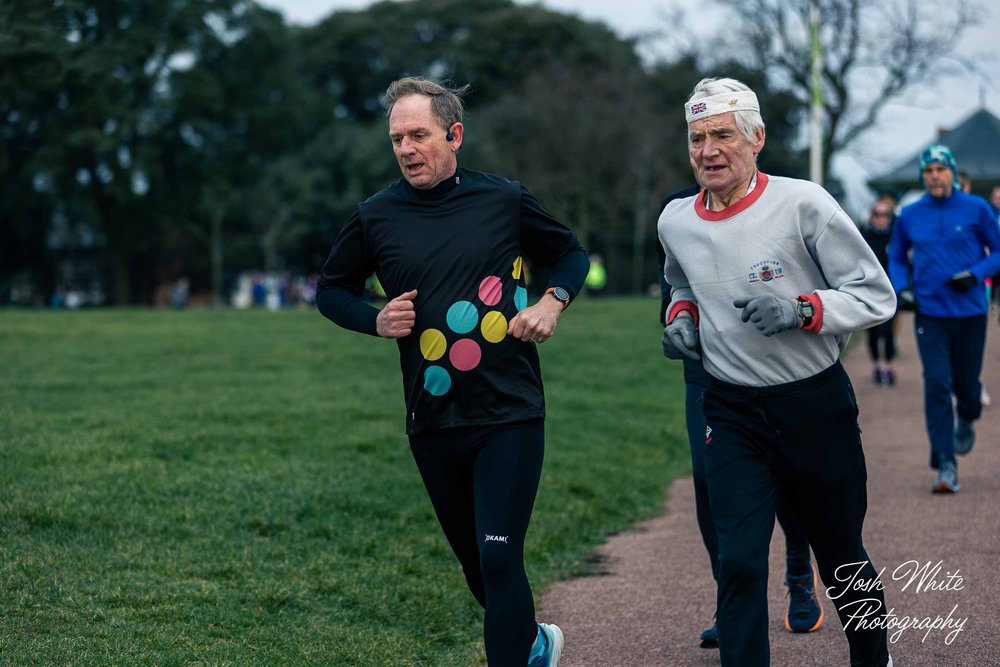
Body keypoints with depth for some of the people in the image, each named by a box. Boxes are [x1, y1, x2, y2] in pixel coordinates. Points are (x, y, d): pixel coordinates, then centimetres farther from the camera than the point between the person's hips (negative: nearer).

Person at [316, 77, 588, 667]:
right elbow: (332, 290, 15)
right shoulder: (376, 217, 0)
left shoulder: (505, 199, -2)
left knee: (500, 559, -13)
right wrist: (377, 321, -5)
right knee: (475, 563, 16)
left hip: (510, 417, -3)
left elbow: (571, 254, 14)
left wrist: (554, 303, -5)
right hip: (432, 424, 3)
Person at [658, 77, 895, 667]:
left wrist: (800, 309, -26)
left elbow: (877, 296, -11)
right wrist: (682, 316, 3)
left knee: (843, 560, 12)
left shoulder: (803, 204, -14)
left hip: (816, 407, -2)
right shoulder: (675, 222, 2)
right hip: (732, 413, 3)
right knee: (739, 563, -10)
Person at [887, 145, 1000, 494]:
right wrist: (902, 287, -1)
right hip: (929, 313, 0)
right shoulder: (910, 215, 4)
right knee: (937, 386, -11)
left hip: (970, 311, 0)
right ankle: (945, 466, -10)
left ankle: (966, 420, 46)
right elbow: (896, 257, 18)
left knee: (966, 385, 9)